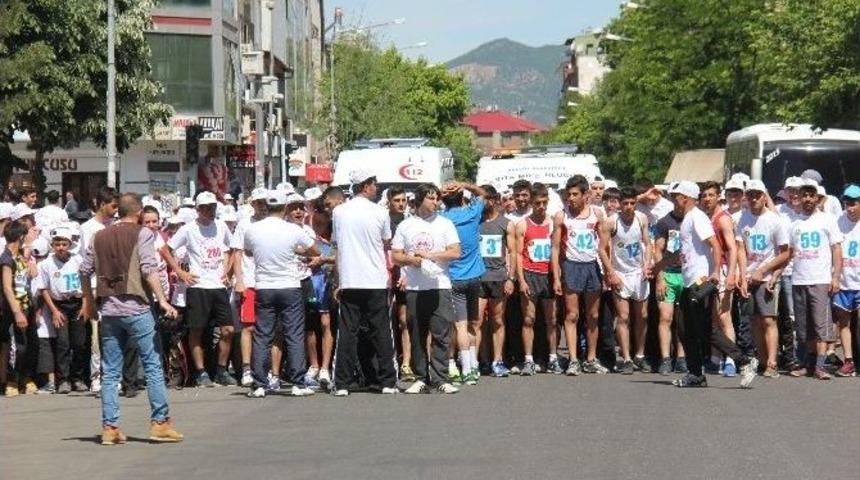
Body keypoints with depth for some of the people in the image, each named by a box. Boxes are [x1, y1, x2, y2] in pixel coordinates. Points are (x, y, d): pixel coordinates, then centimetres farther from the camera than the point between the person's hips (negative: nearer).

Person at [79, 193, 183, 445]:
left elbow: (84, 270, 11)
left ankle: (110, 427, 5)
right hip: (135, 308, -5)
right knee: (153, 366, 1)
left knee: (111, 372, 8)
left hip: (108, 310, 5)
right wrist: (163, 301, -15)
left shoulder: (99, 237, 12)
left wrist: (88, 301, 24)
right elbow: (149, 269, -13)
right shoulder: (142, 234, -2)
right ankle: (160, 423, -1)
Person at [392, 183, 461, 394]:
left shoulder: (445, 224, 7)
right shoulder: (405, 226, 10)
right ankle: (421, 378, 11)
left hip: (440, 287, -2)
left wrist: (429, 255, -9)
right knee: (417, 336, 5)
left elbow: (455, 252, -1)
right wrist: (410, 260, -10)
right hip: (414, 289, 2)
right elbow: (395, 256, 9)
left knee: (440, 335, -7)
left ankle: (438, 378, -5)